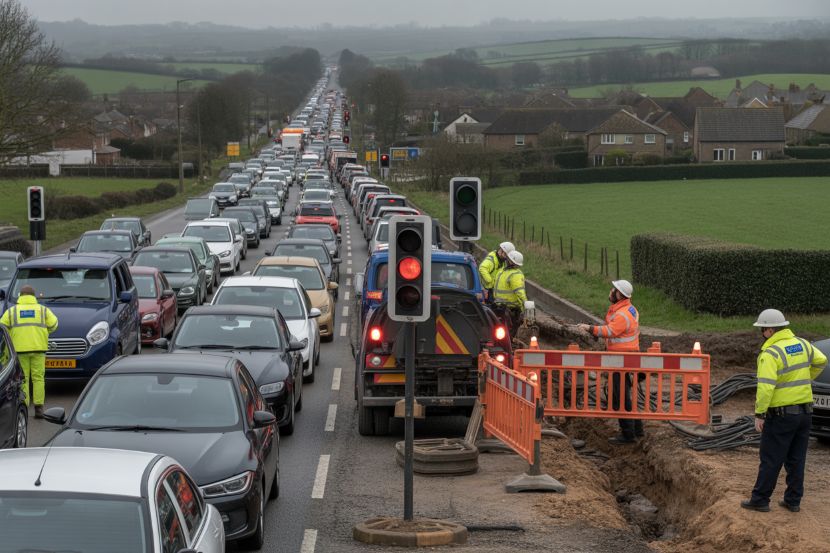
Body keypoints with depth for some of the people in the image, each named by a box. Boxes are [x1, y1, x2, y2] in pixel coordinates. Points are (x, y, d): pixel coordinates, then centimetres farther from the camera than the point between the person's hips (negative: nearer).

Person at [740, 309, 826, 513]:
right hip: (805, 410, 7)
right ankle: (793, 500, 17)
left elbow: (766, 387, -24)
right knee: (796, 459, 14)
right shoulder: (802, 344, 5)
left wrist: (759, 414, -18)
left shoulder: (771, 353, -17)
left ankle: (760, 500, 6)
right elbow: (821, 361, 19)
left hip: (781, 414, -7)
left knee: (771, 460, 1)